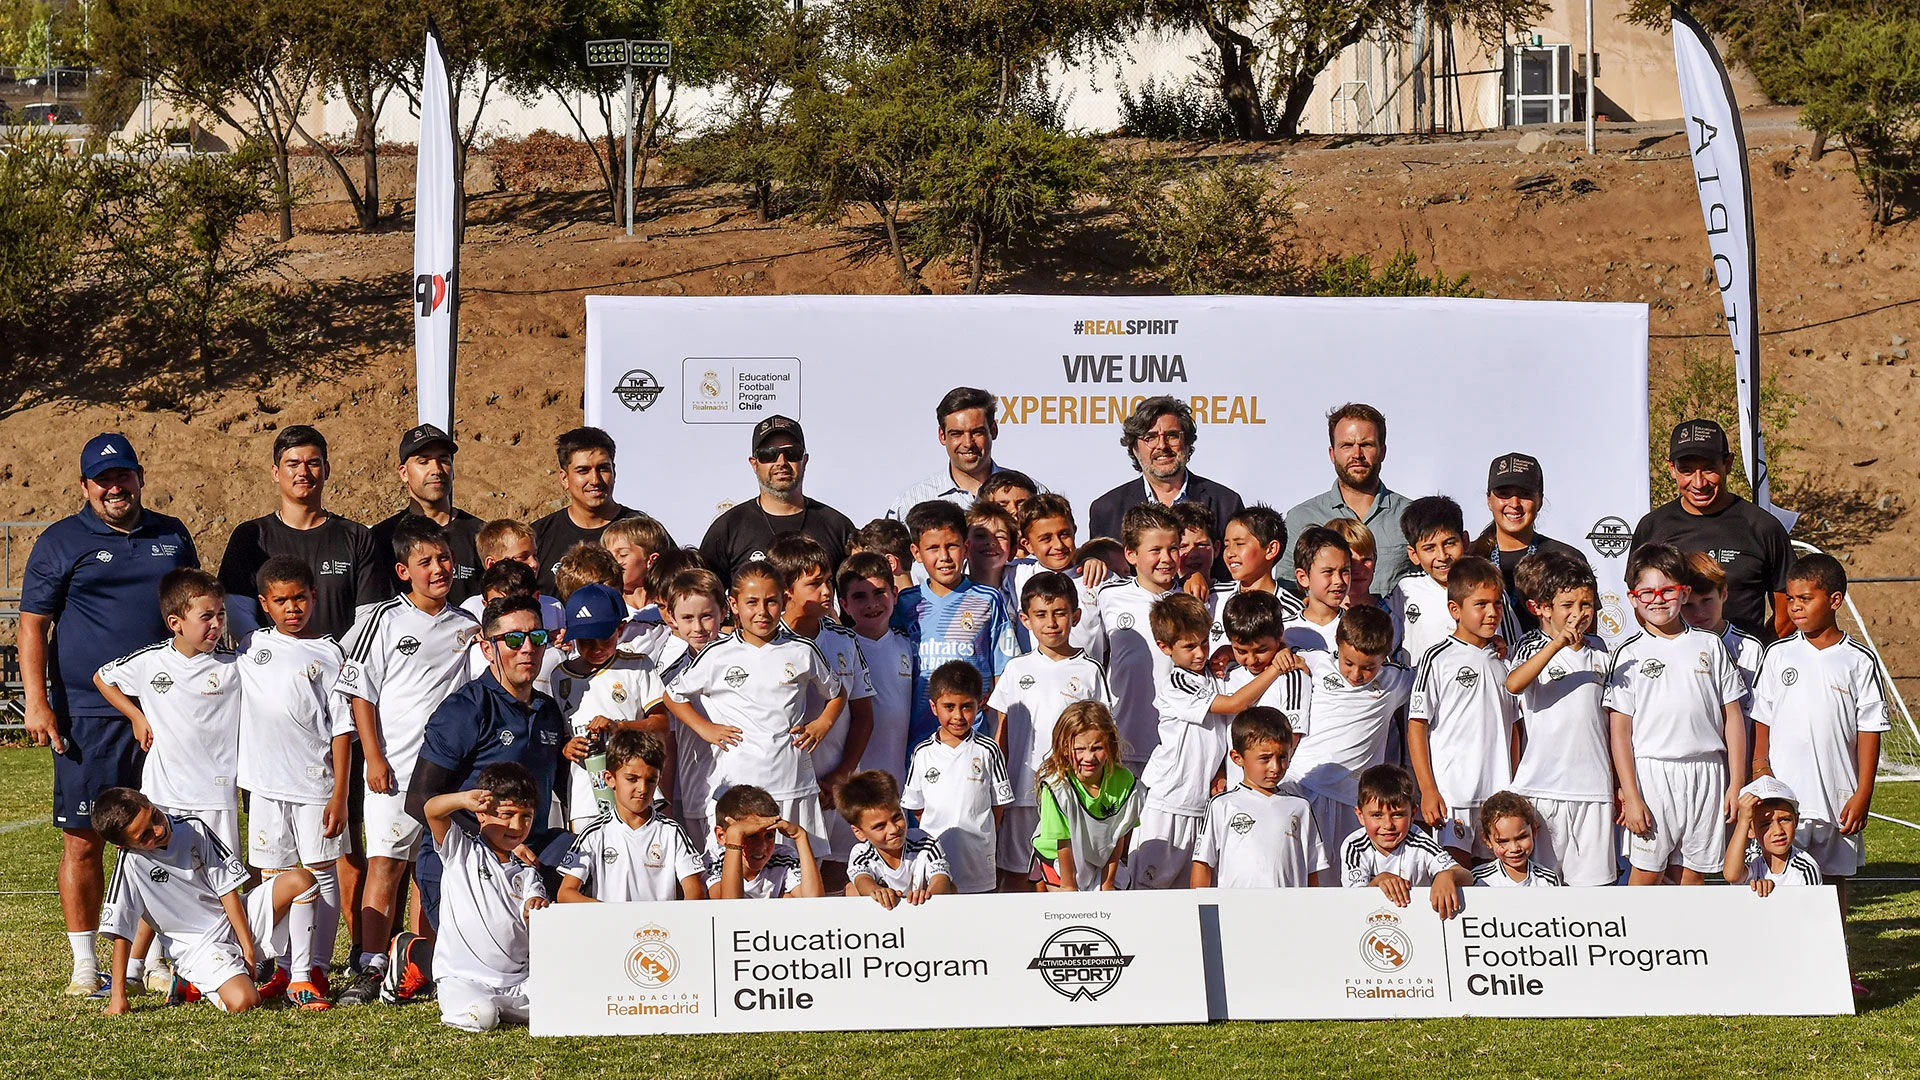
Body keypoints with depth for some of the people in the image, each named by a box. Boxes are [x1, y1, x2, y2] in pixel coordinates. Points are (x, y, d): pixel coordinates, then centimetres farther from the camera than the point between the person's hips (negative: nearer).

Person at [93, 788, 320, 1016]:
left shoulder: (193, 828, -5)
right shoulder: (131, 864, -16)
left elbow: (226, 888, -1)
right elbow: (120, 931, -13)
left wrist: (248, 946, -6)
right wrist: (118, 995, -15)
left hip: (235, 922, 5)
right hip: (198, 947, -5)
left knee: (300, 881, -17)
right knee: (242, 1002, -32)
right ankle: (195, 983, 2)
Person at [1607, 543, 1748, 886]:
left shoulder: (1709, 646, 8)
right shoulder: (1630, 654, 1)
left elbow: (1733, 717, 9)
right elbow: (1619, 730, -3)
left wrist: (1737, 784, 3)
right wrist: (1630, 795, -10)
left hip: (1707, 773, 2)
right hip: (1653, 772, -2)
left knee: (1694, 873, 7)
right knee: (1646, 873, -2)